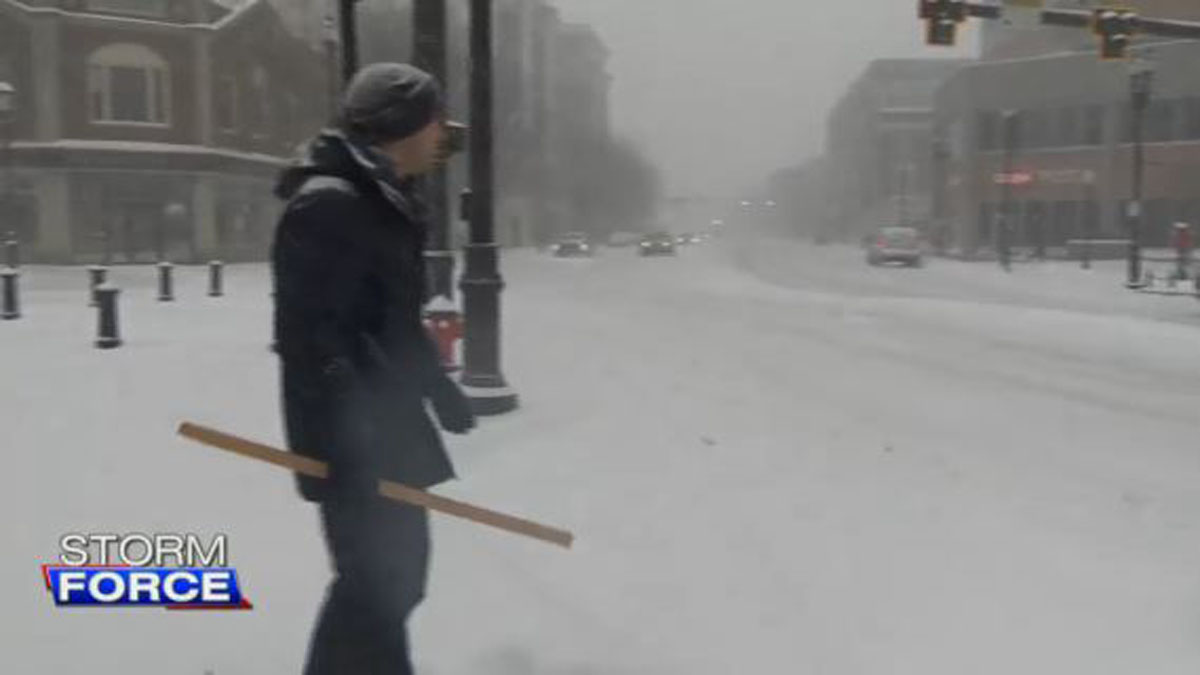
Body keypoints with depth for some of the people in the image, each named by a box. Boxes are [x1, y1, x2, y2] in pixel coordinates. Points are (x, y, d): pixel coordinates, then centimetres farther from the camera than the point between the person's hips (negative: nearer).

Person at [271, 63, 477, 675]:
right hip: (352, 436, -10)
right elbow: (311, 332, -24)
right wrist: (346, 436, -27)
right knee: (379, 583, -5)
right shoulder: (328, 204, -17)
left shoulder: (382, 202, 16)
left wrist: (435, 384, 29)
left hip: (388, 423, 10)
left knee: (397, 572, 18)